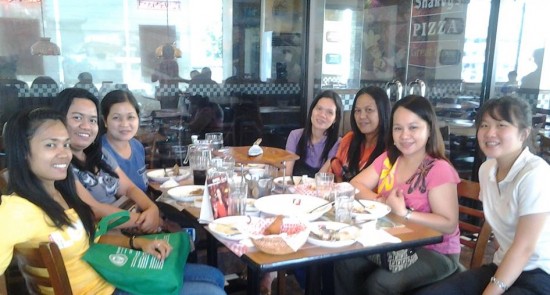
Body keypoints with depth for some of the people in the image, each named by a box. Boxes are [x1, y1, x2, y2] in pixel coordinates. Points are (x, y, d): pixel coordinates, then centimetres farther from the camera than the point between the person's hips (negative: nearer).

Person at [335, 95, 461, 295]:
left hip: (434, 253, -5)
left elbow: (450, 224, -20)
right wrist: (383, 201, -18)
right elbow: (355, 186, 0)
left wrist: (404, 212, -27)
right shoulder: (388, 159, 4)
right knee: (345, 264, -16)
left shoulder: (439, 169, -17)